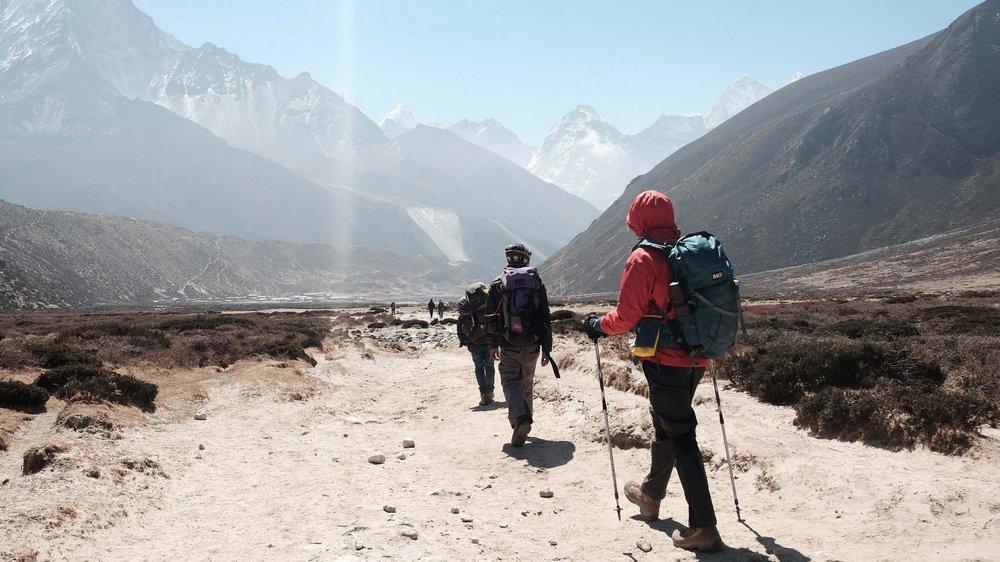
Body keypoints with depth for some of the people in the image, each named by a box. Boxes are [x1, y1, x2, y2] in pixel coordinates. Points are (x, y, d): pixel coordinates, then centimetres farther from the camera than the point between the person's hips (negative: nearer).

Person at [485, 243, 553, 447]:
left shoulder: (498, 285, -2)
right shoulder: (537, 283, 2)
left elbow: (491, 317, 3)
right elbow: (545, 318, 2)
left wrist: (493, 344, 14)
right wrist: (547, 349, 6)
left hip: (508, 346, -2)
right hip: (532, 346, 2)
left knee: (510, 382, 1)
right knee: (527, 383, 18)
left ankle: (520, 418, -22)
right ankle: (524, 420, 28)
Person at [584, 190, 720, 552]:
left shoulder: (643, 258, -14)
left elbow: (626, 316, -15)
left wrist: (598, 326, 4)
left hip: (665, 362, -7)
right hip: (696, 359, 7)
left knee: (680, 438, -4)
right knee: (665, 426, 23)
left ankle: (703, 527, -2)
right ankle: (651, 495, 41)